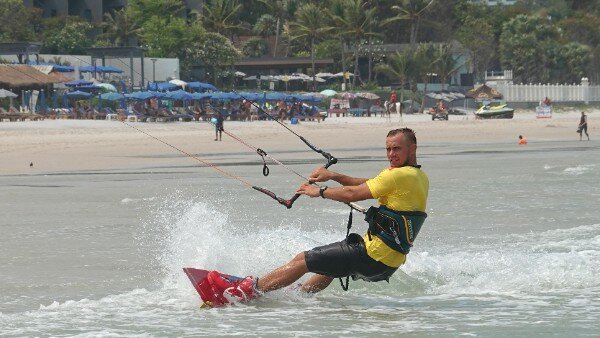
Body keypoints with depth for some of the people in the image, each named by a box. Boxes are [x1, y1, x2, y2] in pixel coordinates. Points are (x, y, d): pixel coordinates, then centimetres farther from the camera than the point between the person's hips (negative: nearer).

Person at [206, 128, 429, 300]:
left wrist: (319, 192, -2)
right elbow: (367, 184, 16)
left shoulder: (399, 175, -18)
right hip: (390, 263, 9)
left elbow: (354, 193, -16)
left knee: (303, 261, -2)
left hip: (374, 254, -9)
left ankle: (249, 290, 2)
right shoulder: (420, 177, 12)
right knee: (329, 265, 34)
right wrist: (333, 176, 9)